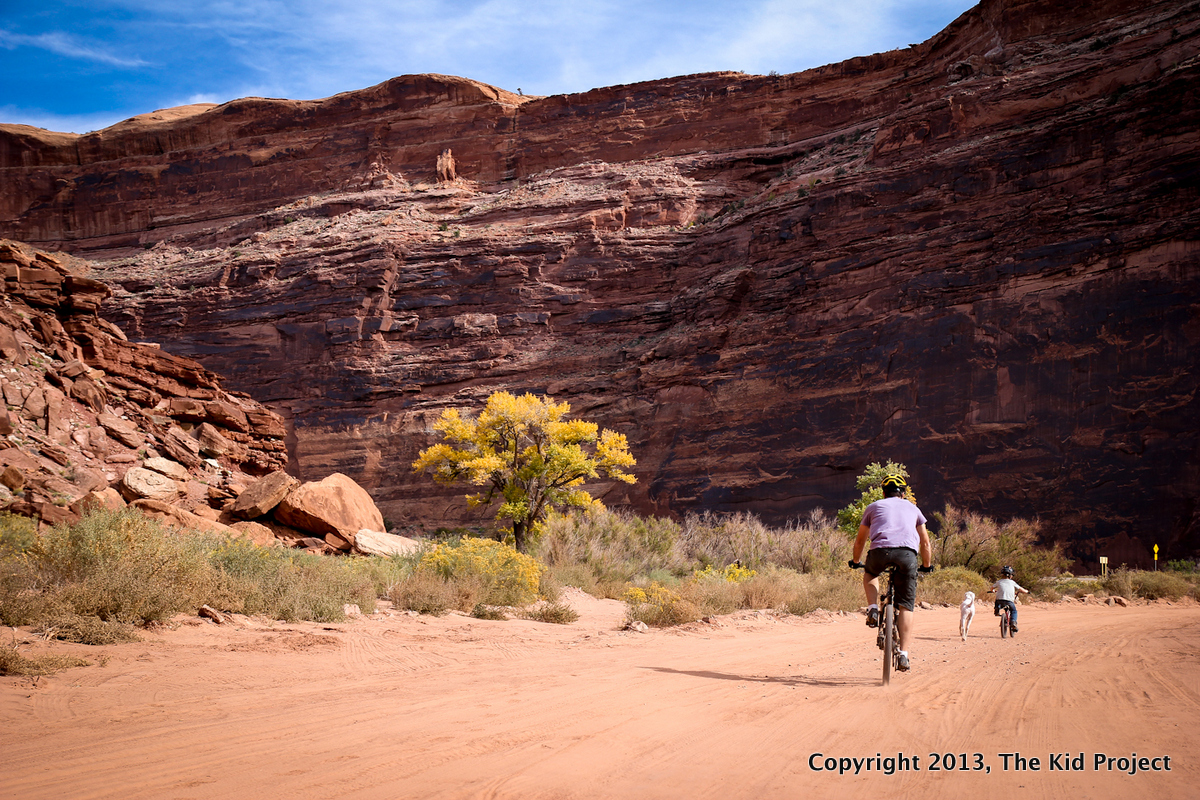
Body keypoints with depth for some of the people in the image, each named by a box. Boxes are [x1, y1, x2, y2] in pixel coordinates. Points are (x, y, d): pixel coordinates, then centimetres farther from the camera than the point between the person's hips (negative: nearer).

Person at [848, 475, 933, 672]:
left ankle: (873, 610, 12)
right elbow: (925, 543, 31)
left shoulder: (874, 506, 27)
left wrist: (856, 562, 49)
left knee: (870, 574, 35)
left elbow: (860, 541, 34)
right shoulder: (913, 508, 30)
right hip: (908, 553, 0)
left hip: (880, 550, 0)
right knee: (905, 606, 8)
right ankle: (903, 654, -1)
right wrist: (926, 566, 47)